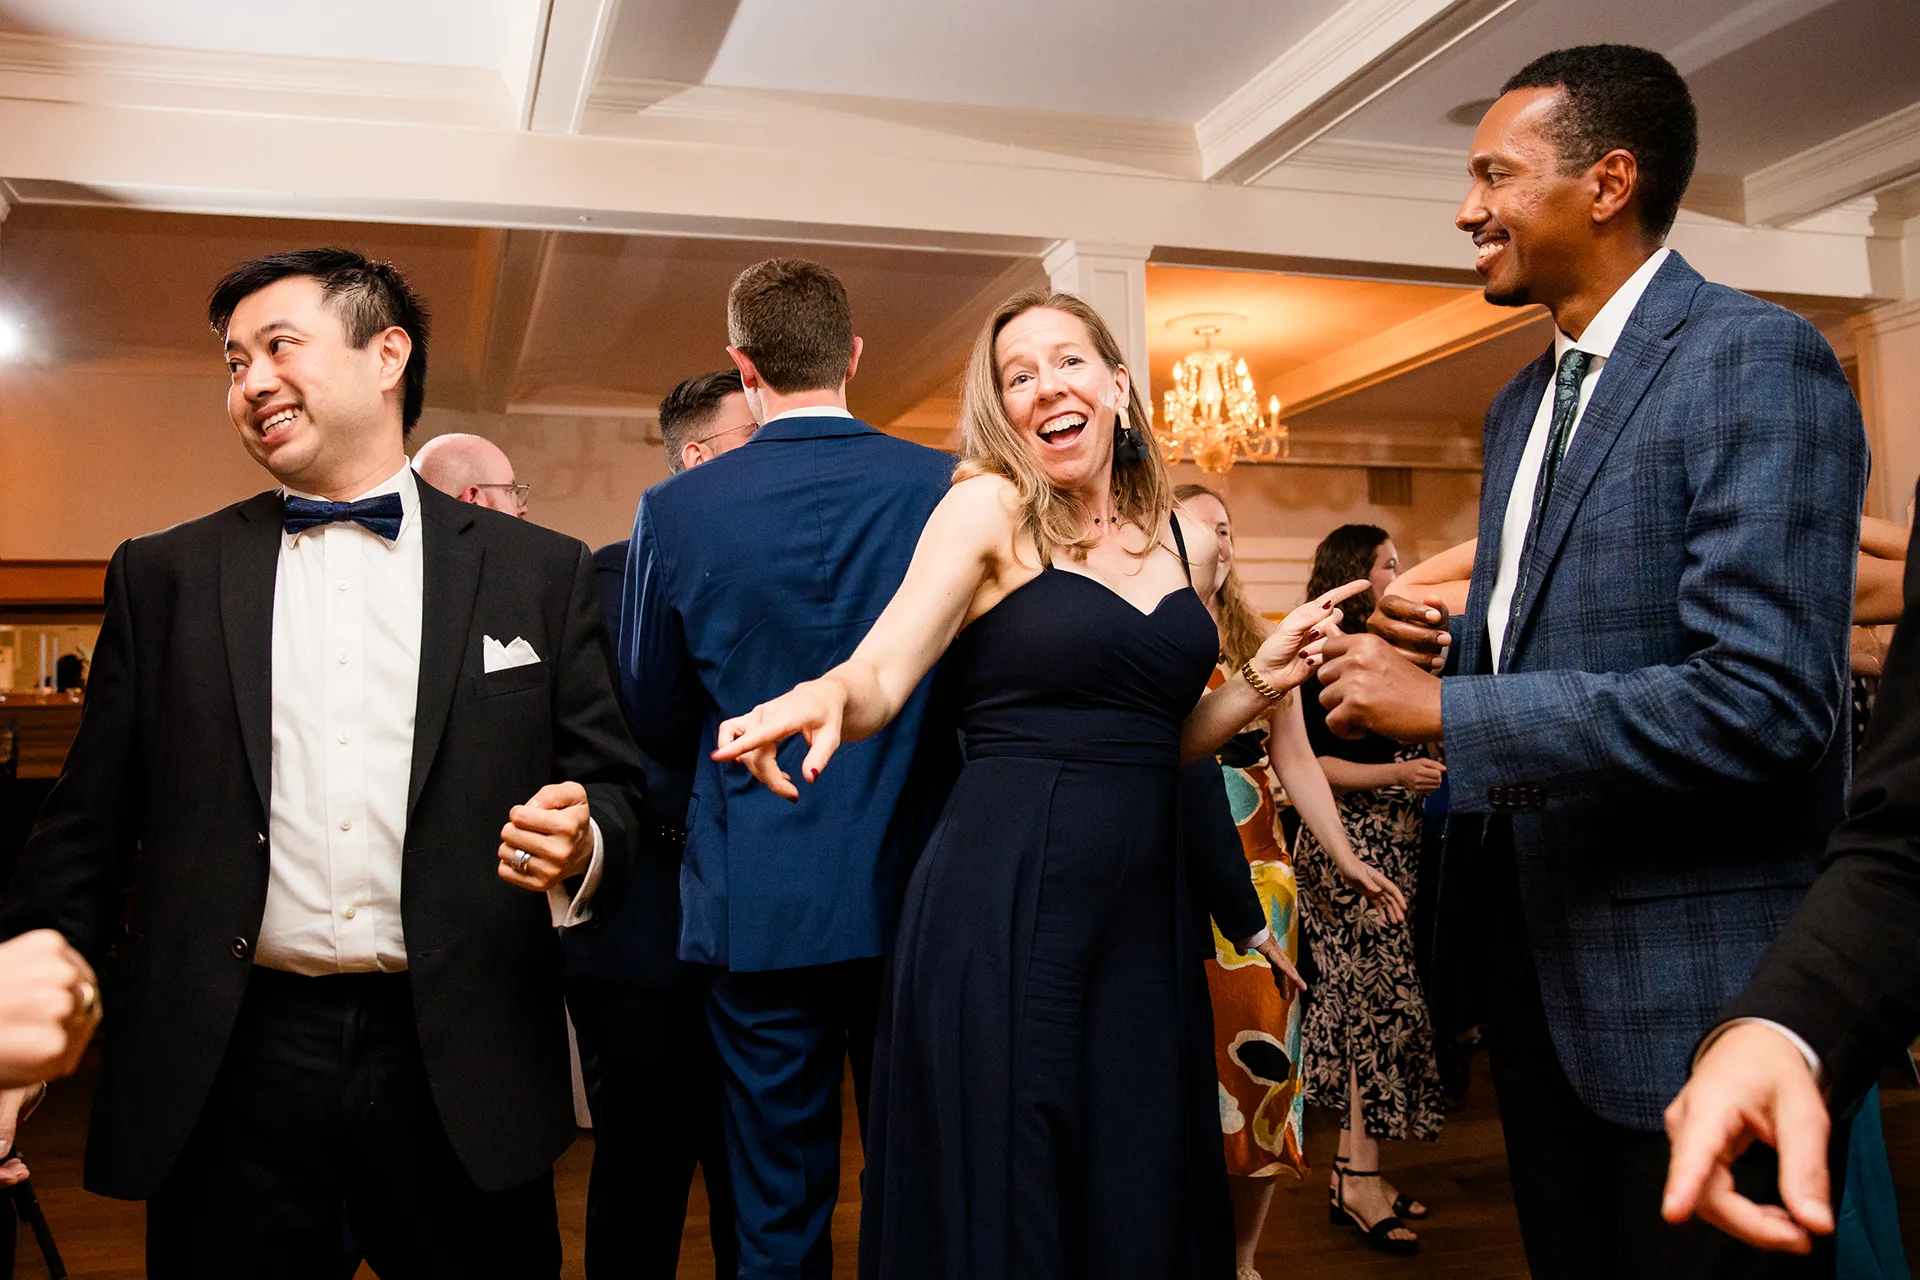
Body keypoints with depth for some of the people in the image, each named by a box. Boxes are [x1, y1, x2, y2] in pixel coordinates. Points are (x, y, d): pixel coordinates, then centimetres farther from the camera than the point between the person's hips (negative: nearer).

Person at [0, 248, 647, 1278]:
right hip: (229, 1072, 1)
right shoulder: (163, 576, 8)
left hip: (462, 1074, 0)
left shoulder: (539, 573, 4)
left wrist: (582, 845, -15)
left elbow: (615, 789, 6)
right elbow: (88, 826, 8)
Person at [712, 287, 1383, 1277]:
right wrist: (823, 694, -33)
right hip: (1003, 906, -5)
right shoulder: (991, 509, -2)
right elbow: (881, 678, -12)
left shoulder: (1186, 538, 12)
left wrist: (1261, 677, 3)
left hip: (1143, 908, 5)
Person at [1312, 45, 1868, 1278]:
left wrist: (1445, 709, -21)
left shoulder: (1755, 360, -14)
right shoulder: (1523, 400, 13)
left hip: (1692, 985, -8)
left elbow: (1764, 700, -24)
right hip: (1539, 964, 8)